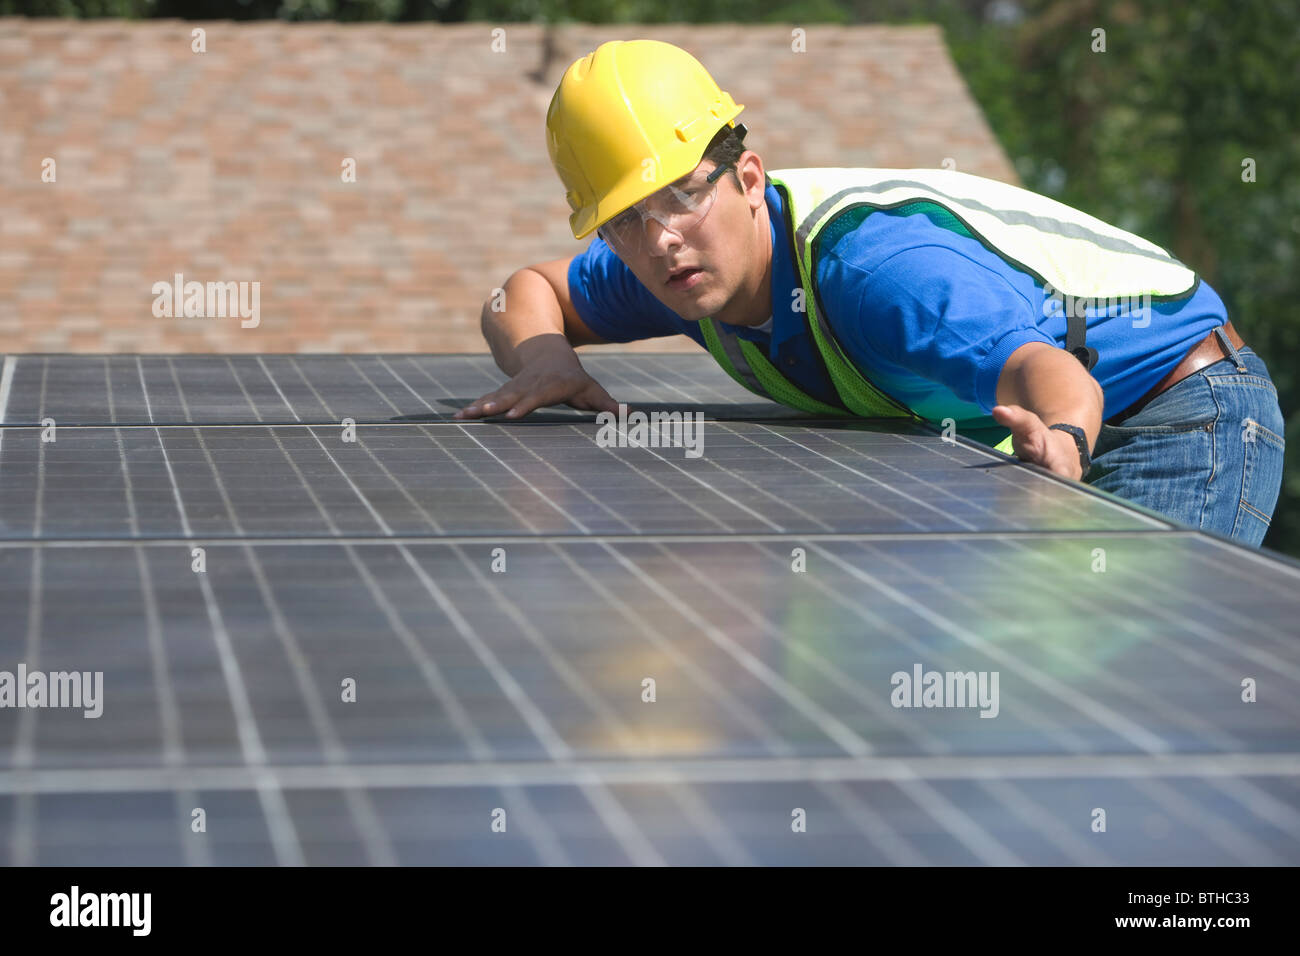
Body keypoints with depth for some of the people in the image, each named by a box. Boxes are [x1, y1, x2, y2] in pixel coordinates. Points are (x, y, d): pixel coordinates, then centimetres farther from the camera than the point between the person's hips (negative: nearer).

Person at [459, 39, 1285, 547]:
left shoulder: (869, 263, -36)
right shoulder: (698, 266, -9)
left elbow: (1048, 369, -50)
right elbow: (531, 290, 8)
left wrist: (1059, 436, -75)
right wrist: (544, 361, -16)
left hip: (1185, 412, -9)